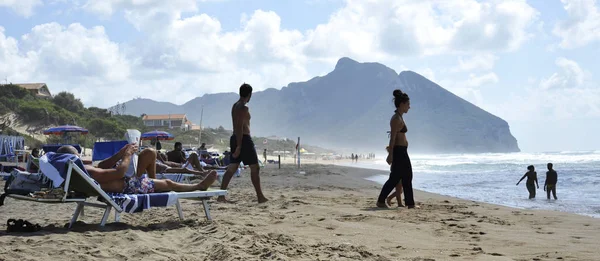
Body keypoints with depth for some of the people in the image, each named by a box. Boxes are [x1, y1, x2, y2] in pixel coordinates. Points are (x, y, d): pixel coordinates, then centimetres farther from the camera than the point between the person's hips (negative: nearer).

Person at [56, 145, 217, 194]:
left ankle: (153, 184, 30)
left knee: (150, 153, 9)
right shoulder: (88, 172, -34)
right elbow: (120, 172, -30)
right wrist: (128, 155, -14)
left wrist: (121, 153, 4)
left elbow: (101, 166, 12)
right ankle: (200, 186, 34)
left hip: (125, 182, 9)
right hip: (128, 187, -9)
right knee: (168, 183, 9)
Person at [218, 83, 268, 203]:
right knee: (255, 168, -1)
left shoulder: (235, 106, 15)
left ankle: (221, 196, 1)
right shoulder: (243, 108, -14)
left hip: (235, 138, 9)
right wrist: (239, 146, -23)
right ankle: (260, 197, 2)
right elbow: (240, 127, -21)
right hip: (244, 139, -9)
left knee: (231, 168, 6)